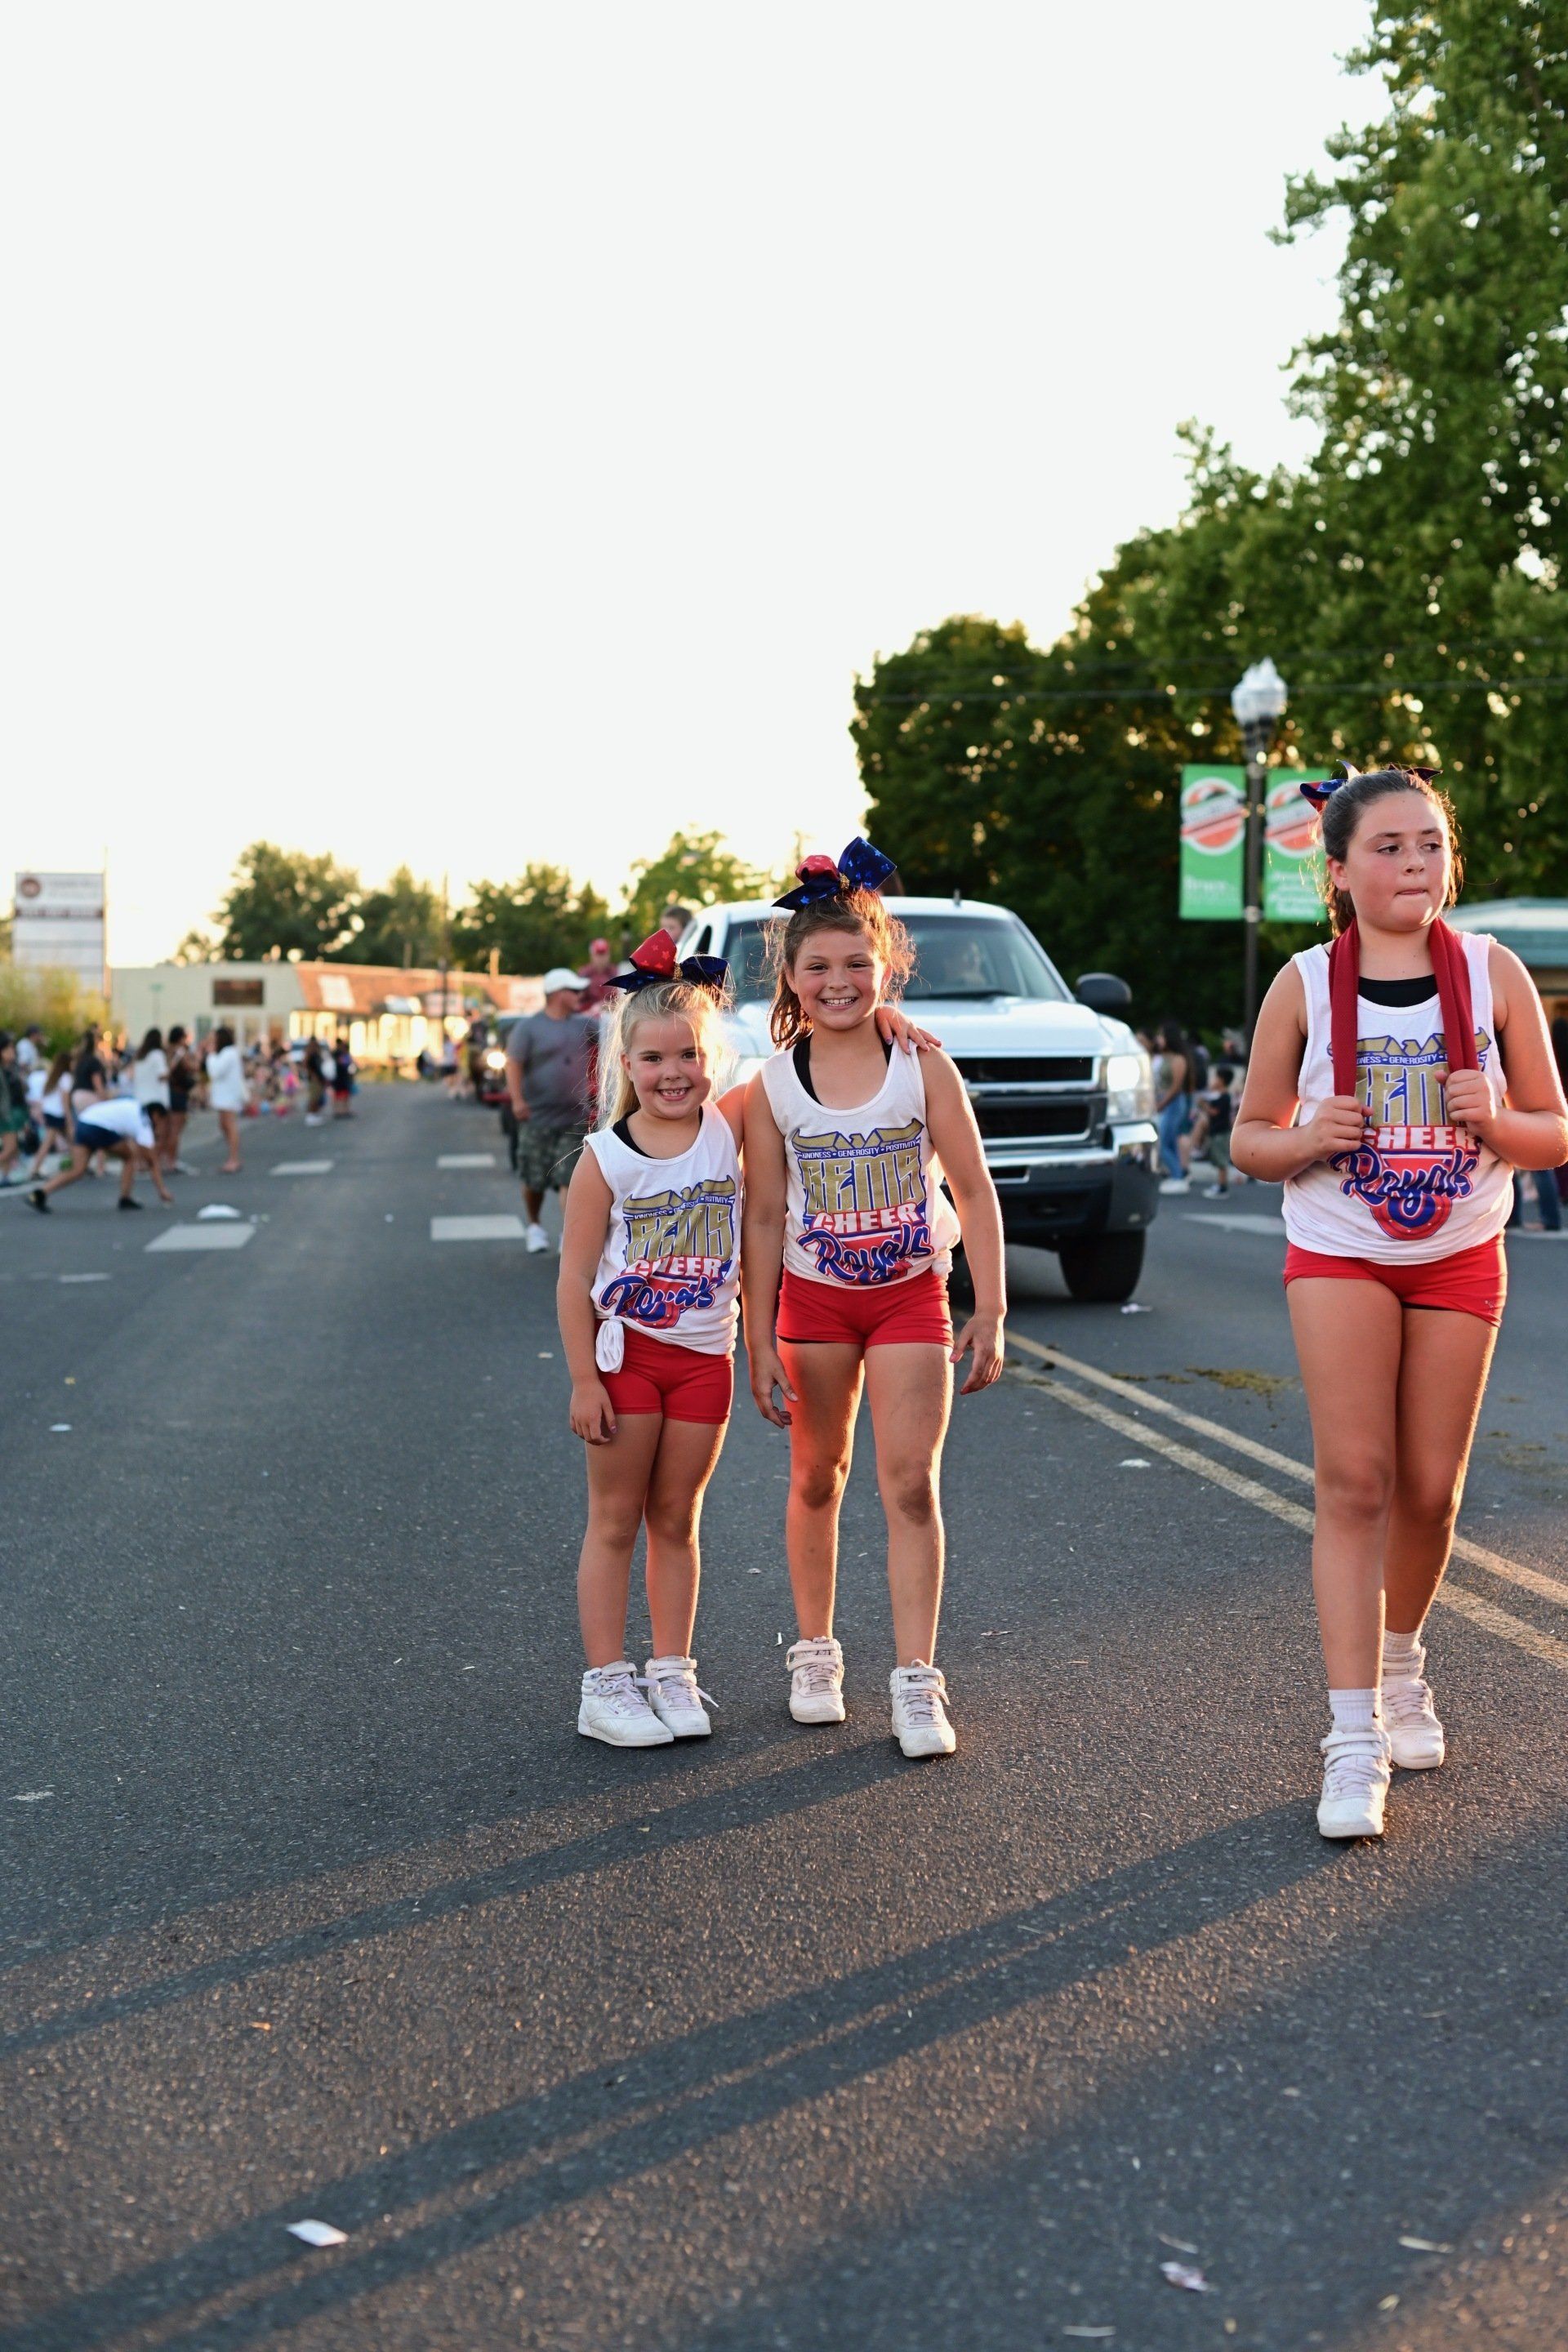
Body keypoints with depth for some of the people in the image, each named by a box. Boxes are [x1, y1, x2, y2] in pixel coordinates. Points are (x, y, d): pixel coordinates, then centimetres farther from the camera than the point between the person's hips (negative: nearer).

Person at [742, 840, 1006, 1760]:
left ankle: (918, 1683, -5)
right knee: (818, 1478, 14)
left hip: (911, 1296, -1)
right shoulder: (772, 1087, -6)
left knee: (911, 1483, -8)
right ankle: (816, 1652, 30)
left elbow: (975, 1195, -5)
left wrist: (990, 1313, -8)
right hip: (813, 1301, 2)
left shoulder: (924, 1070, -9)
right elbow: (765, 1219, -3)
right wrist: (759, 1341, -4)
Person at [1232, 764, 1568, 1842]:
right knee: (1353, 1481, -10)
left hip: (1460, 1261, 1)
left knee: (1430, 1490, 7)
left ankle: (1401, 1664, 36)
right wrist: (1309, 1139, -19)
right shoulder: (1305, 986, -6)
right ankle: (1354, 1741, -8)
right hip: (1338, 1259, -1)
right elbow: (1251, 1140, 2)